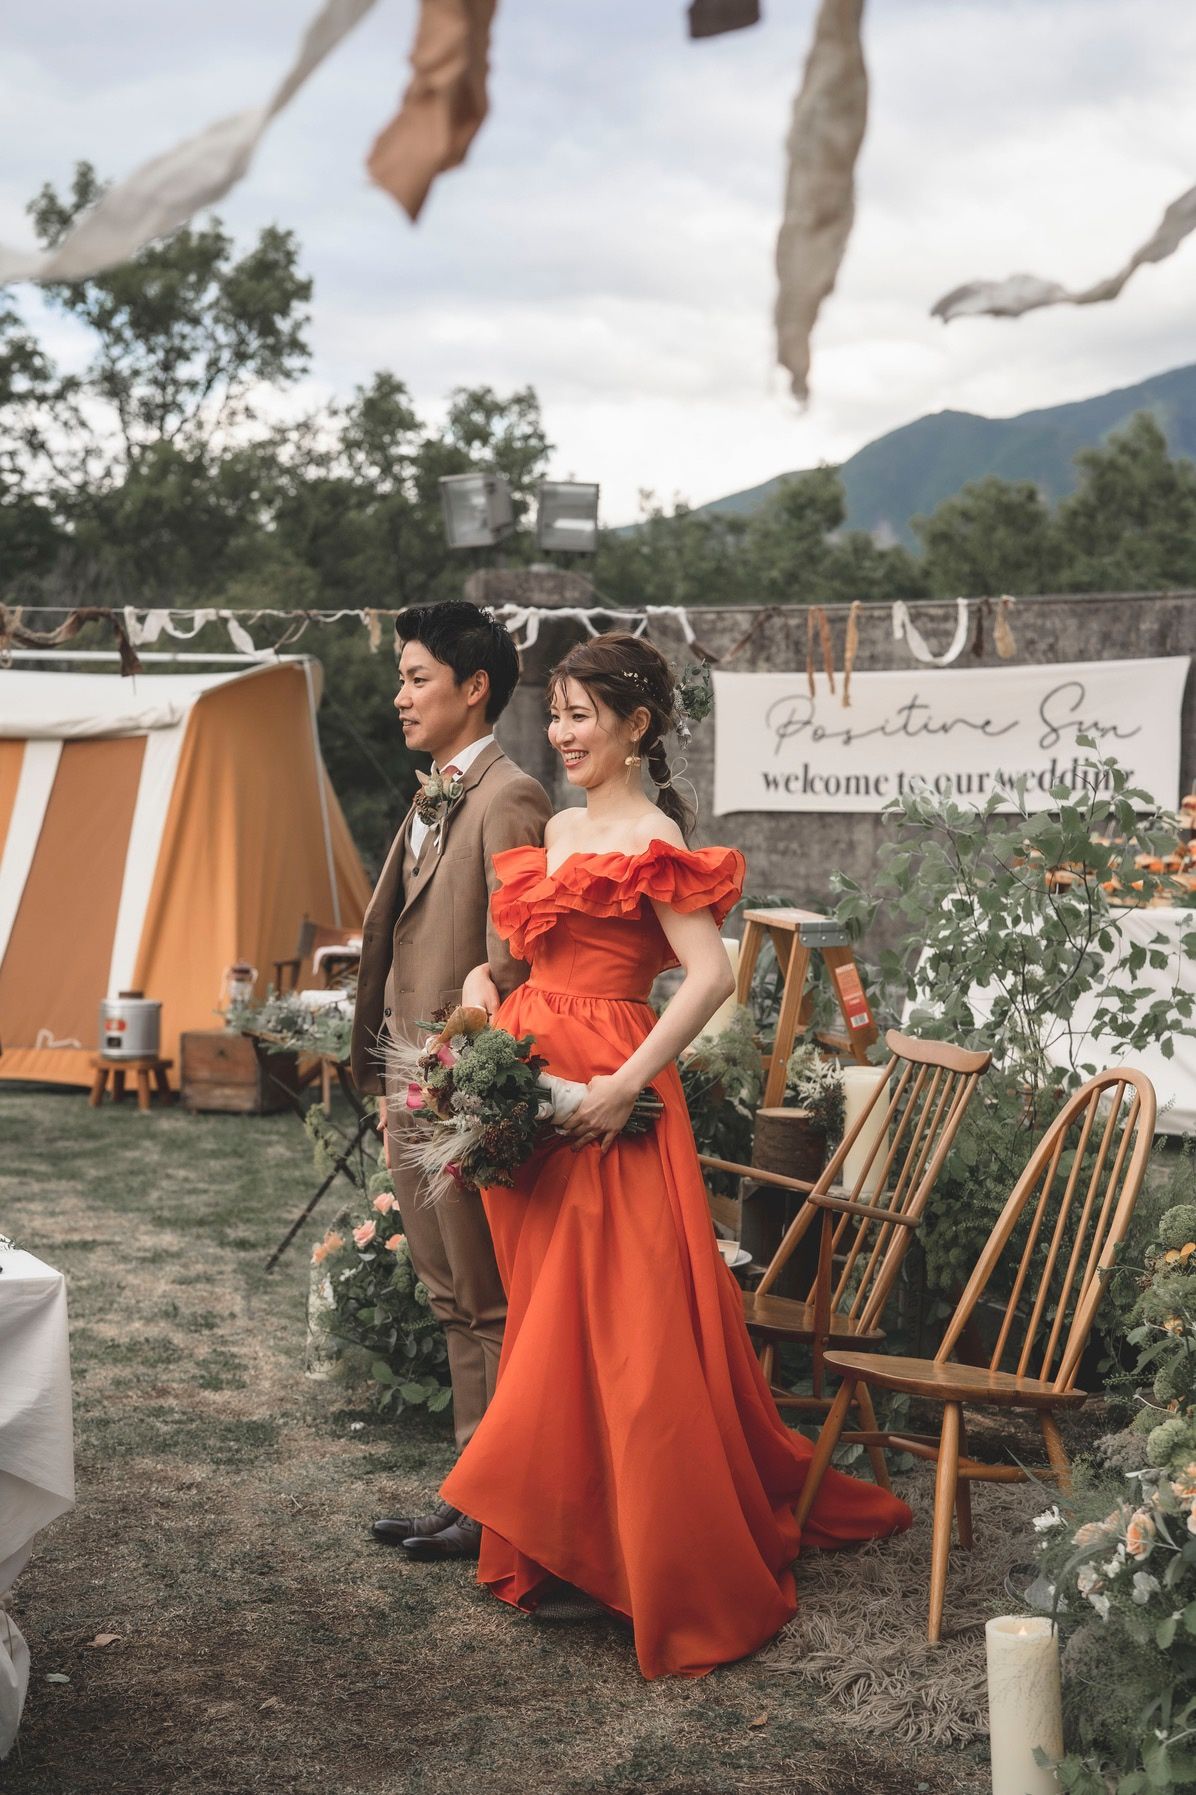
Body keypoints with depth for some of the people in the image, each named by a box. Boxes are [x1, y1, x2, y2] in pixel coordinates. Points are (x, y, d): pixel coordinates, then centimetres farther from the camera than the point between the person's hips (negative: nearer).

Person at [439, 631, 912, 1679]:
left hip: (603, 1108, -8)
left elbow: (712, 974, -21)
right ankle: (562, 1547, 24)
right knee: (548, 1322, 13)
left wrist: (628, 1083, -23)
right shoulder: (561, 829, 15)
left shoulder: (649, 840, -11)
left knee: (623, 1332, -5)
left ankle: (683, 1580, 7)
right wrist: (486, 995, 2)